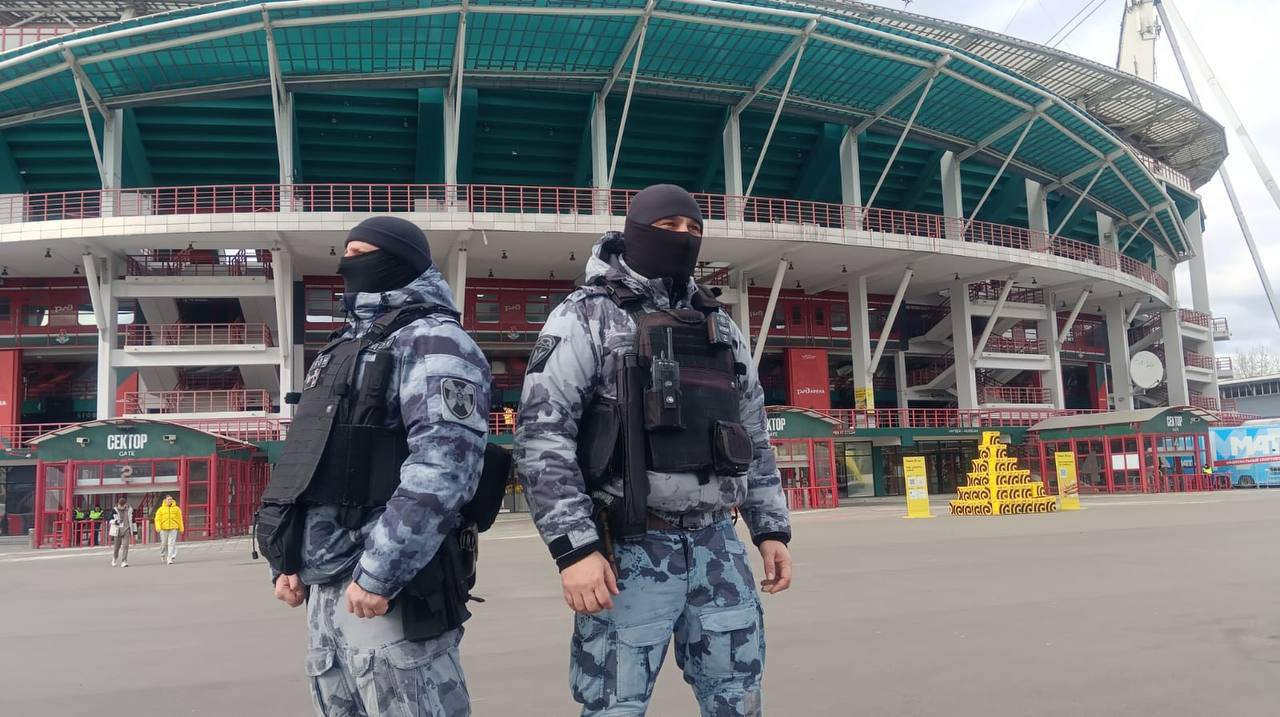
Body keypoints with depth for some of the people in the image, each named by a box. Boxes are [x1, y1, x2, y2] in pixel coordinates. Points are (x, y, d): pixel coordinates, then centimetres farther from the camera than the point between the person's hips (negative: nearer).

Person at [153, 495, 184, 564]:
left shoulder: (176, 509, 7)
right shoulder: (161, 509, 4)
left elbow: (179, 519, 12)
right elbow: (157, 519, -1)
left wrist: (181, 528, 13)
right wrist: (158, 527, -15)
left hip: (173, 529, 0)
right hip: (164, 529, 0)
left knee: (171, 544, -10)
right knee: (164, 544, 9)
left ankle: (170, 559, -12)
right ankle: (163, 556, 34)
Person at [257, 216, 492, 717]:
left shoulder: (430, 340, -8)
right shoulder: (346, 348, 21)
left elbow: (444, 464, -22)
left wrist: (380, 573, -24)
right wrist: (287, 560, 17)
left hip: (385, 591, -9)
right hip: (322, 587, 9)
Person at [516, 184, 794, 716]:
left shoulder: (721, 327, 15)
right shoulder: (587, 317, -3)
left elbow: (753, 437, 20)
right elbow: (540, 435, -11)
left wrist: (772, 528, 13)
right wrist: (575, 546, -18)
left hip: (717, 548, 5)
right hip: (631, 550, -5)